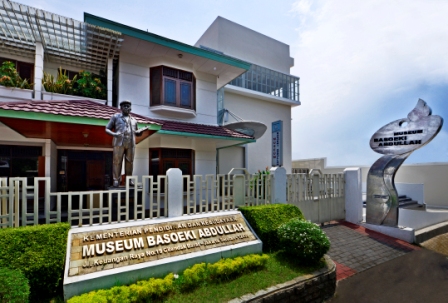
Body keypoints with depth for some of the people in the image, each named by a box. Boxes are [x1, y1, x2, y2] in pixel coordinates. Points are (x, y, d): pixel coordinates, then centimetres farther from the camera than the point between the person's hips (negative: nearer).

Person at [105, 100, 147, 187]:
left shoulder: (133, 120, 21)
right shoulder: (115, 117, 13)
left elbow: (138, 133, 27)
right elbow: (107, 129, 9)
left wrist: (143, 129, 5)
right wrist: (114, 134, -13)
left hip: (131, 143, 3)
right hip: (119, 142, -2)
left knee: (129, 161, 1)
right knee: (117, 161, -4)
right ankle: (116, 180, 1)